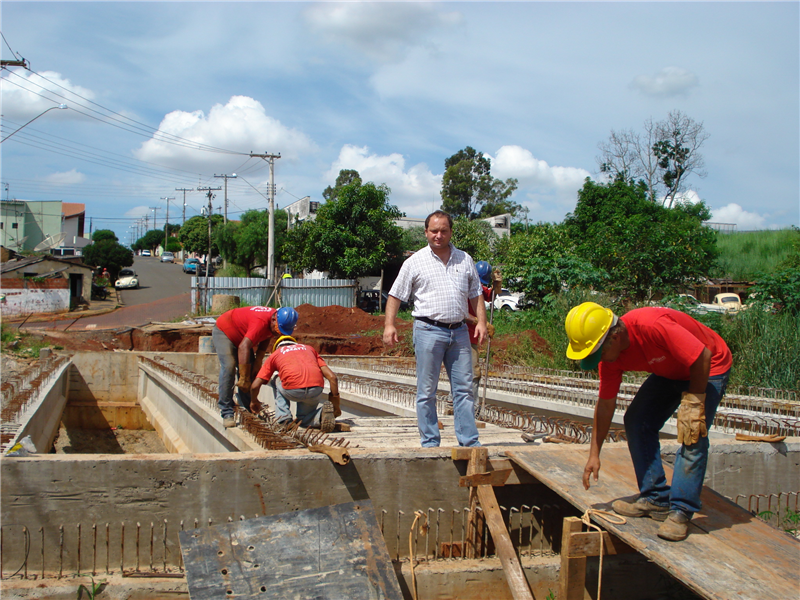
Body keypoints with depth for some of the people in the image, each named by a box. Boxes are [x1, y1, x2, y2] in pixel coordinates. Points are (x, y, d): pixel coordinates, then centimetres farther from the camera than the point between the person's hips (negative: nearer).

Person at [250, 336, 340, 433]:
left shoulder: (275, 354, 27)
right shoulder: (308, 348, 31)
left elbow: (255, 386, 22)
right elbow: (332, 377, 19)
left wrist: (254, 401, 43)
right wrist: (335, 404, 24)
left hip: (293, 390, -2)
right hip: (316, 390, 2)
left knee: (276, 382, 34)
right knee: (304, 420, 31)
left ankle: (284, 419, 18)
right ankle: (321, 414, -3)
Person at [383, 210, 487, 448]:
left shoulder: (464, 260, 13)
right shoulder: (415, 262, 3)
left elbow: (475, 295, 17)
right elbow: (395, 295, 3)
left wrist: (481, 321, 6)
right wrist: (389, 324, -7)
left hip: (459, 331, 3)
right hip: (429, 331, -3)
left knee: (464, 389, 4)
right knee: (427, 391, 2)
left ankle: (470, 442, 10)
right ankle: (430, 443, 11)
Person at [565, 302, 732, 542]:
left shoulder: (653, 326, -40)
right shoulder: (609, 356, -15)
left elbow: (702, 356, -33)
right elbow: (605, 405, -5)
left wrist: (693, 403, -24)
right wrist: (594, 455, -4)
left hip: (708, 368, -7)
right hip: (670, 371, 7)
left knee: (692, 436, -19)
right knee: (636, 421, -2)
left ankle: (681, 512, -11)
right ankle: (656, 499, 6)